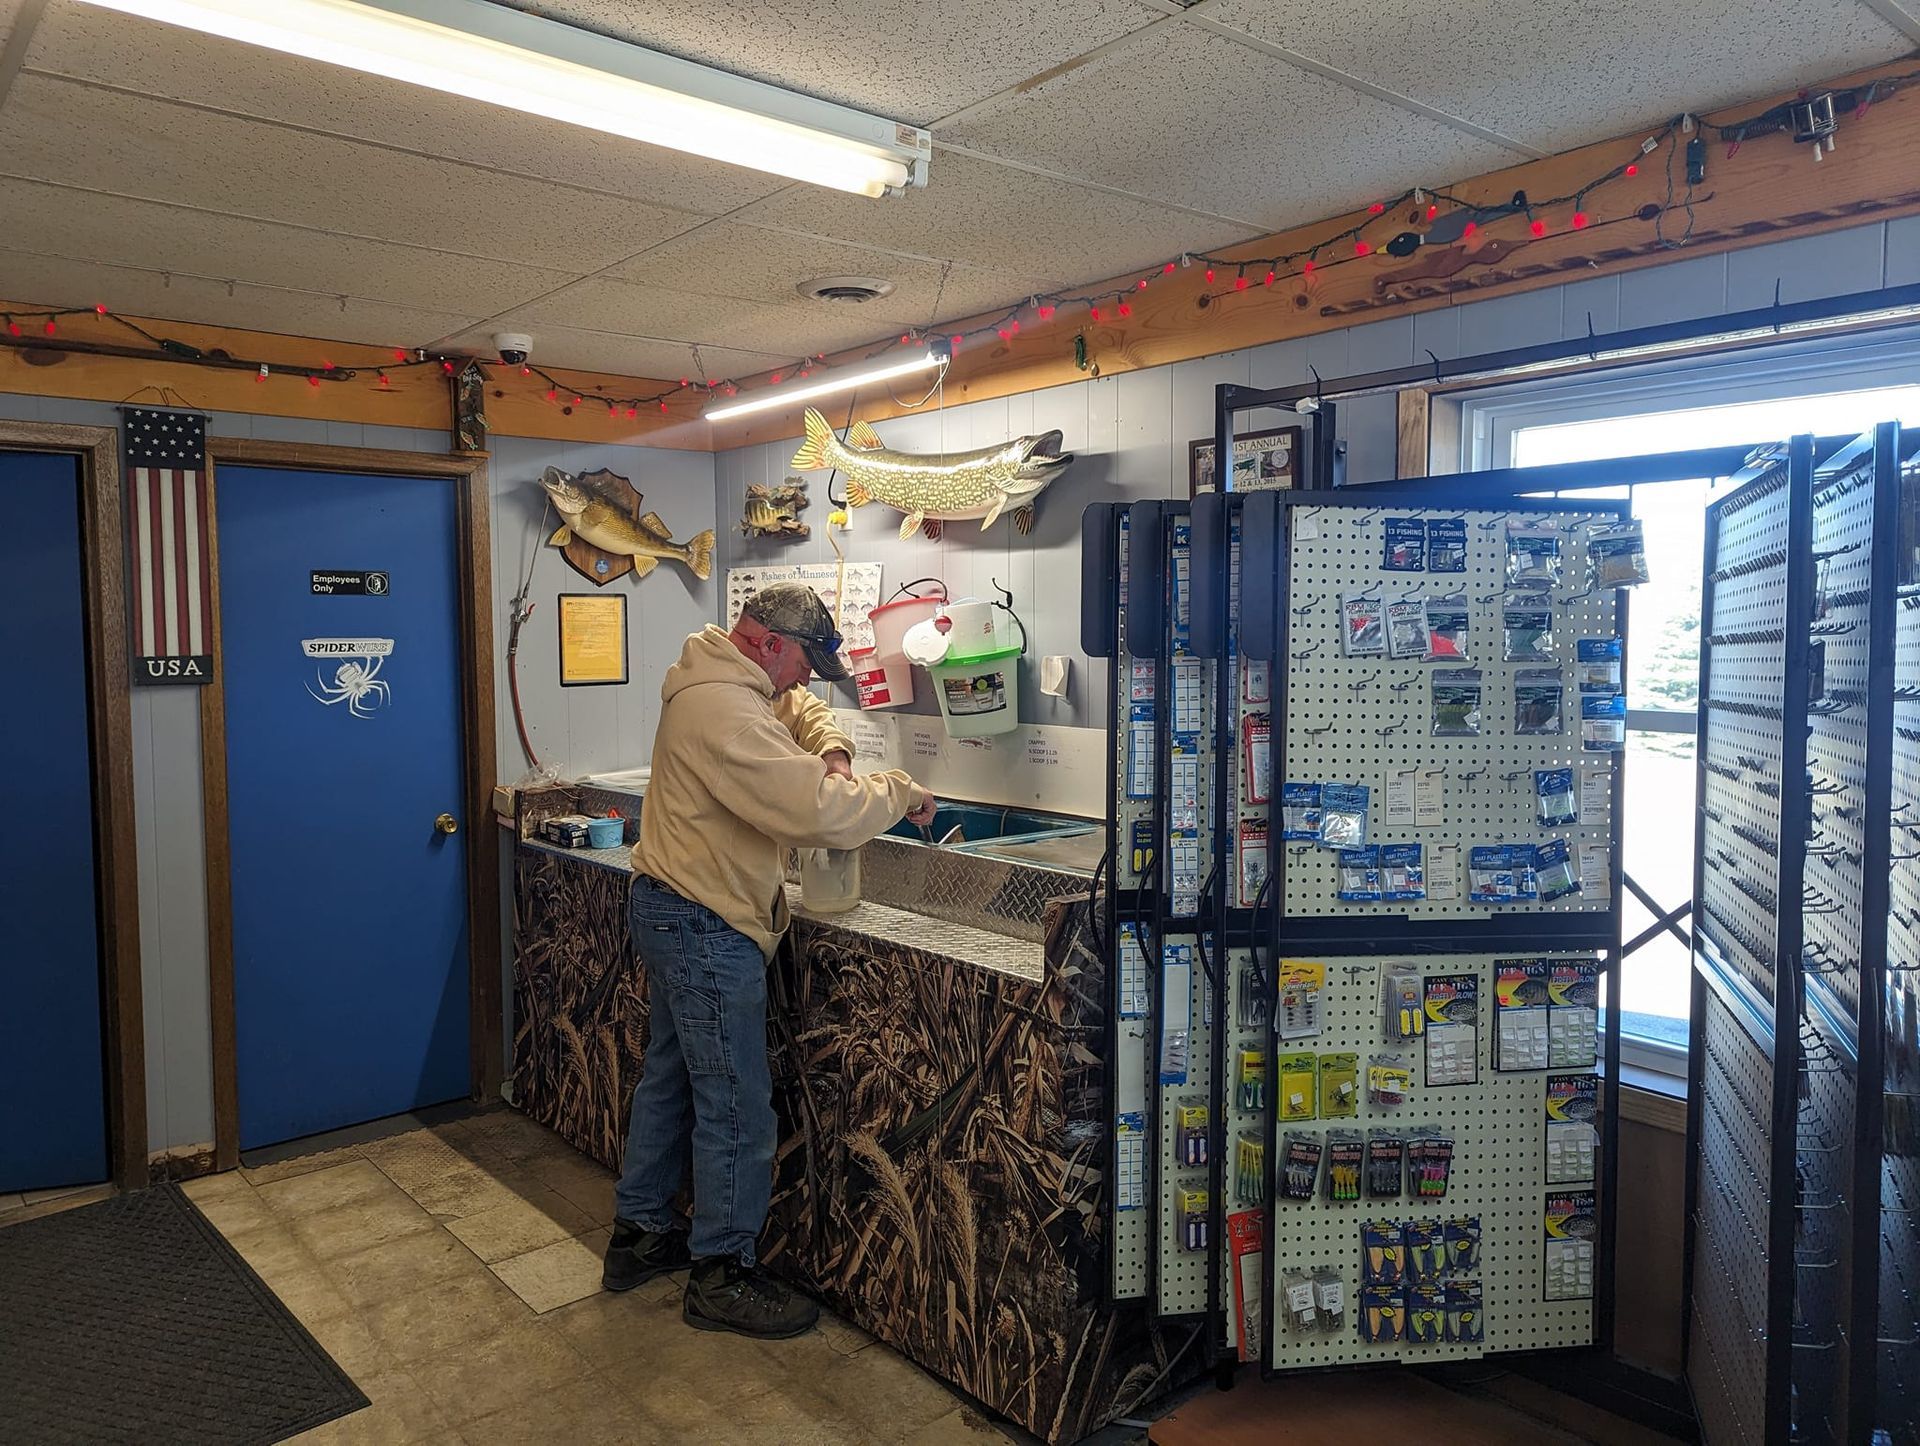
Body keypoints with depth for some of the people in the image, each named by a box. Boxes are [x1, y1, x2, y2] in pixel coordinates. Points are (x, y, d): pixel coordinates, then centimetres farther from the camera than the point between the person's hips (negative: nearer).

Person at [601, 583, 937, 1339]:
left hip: (672, 911, 11)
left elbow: (800, 708, 23)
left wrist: (830, 748, 1)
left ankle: (638, 1233, 35)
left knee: (670, 1075, 21)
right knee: (736, 1104, 0)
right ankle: (721, 1274, 14)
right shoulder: (724, 714, -26)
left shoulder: (724, 682, 7)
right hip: (706, 929, -11)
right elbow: (817, 810, -32)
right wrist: (899, 793, -16)